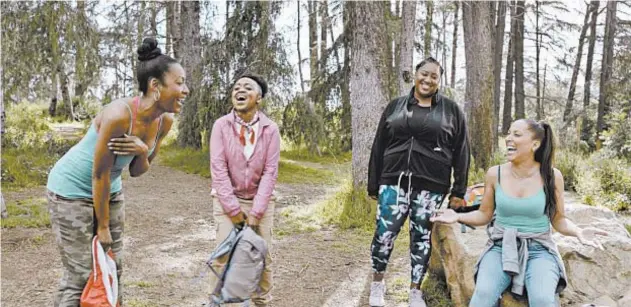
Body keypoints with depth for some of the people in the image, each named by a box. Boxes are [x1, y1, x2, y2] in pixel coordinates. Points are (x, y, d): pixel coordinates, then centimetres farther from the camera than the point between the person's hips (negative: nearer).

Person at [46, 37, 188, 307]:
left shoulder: (164, 121, -10)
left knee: (113, 269, 10)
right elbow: (99, 174, -23)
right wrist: (102, 226, -12)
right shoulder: (119, 115, -32)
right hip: (72, 189, -7)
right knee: (80, 275, -4)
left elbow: (137, 171, 0)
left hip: (110, 190, 7)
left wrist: (143, 152, -24)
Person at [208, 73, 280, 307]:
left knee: (263, 256, 5)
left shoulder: (270, 129, -7)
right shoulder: (221, 125, -10)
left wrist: (256, 211, -14)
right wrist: (233, 209, -16)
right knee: (223, 256, -4)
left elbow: (270, 172, -9)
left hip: (260, 200, 1)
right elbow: (218, 169, -12)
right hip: (227, 200, -1)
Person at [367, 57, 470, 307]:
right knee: (384, 233, -4)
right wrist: (373, 184, 7)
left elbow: (461, 152, 4)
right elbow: (379, 147, 10)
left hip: (430, 186, -1)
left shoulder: (451, 110, 6)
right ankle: (377, 281, 18)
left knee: (421, 237, 6)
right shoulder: (395, 106, 9)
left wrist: (458, 191, -1)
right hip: (394, 181, 1)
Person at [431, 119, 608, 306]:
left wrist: (578, 232, -17)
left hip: (538, 250, 0)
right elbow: (484, 215, 9)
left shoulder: (552, 176, -4)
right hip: (501, 248, 1)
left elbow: (558, 220, 4)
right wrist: (458, 217, -9)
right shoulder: (495, 174, -1)